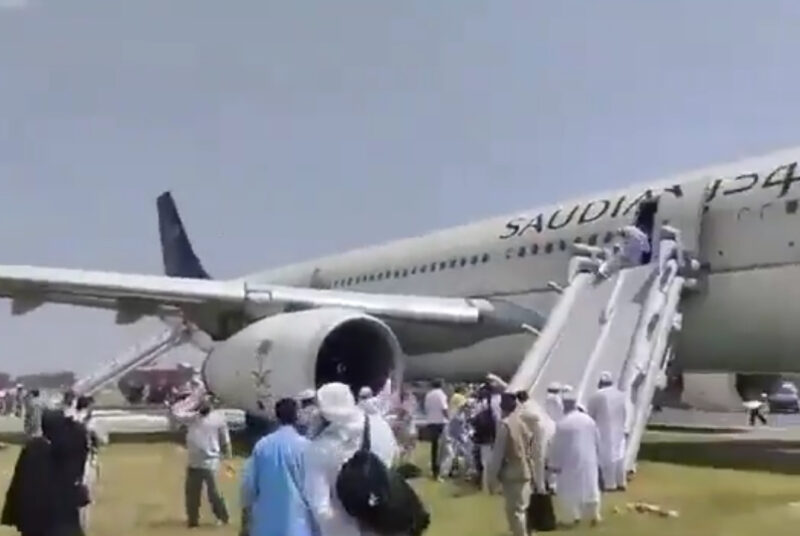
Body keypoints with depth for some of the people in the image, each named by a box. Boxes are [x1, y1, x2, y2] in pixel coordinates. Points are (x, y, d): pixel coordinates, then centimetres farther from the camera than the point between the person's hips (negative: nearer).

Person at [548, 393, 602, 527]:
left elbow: (557, 446, -13)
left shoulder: (562, 424, -17)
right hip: (588, 460, 5)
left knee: (570, 489, 5)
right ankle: (594, 515, 19)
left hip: (570, 461, -5)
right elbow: (597, 441, 10)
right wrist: (593, 453, 24)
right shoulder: (589, 420, 1)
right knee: (590, 487, 13)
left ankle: (574, 516, 4)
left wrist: (555, 464, -4)